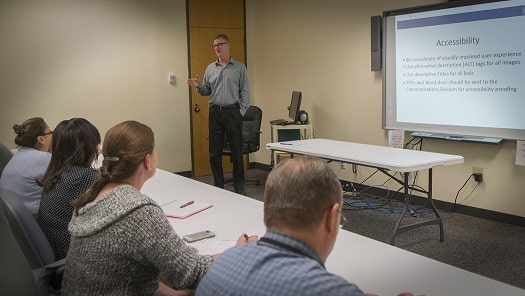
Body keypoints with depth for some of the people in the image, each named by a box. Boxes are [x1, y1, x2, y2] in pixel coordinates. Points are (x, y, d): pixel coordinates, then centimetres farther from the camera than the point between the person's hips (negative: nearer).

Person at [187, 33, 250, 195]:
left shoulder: (239, 68, 2)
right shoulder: (210, 68, 12)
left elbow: (245, 92, 0)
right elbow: (207, 91, 14)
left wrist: (242, 112, -8)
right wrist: (198, 86, -6)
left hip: (232, 112, -3)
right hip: (215, 113, 4)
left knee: (237, 151, 1)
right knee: (214, 152, 5)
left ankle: (239, 187, 11)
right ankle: (218, 186, 17)